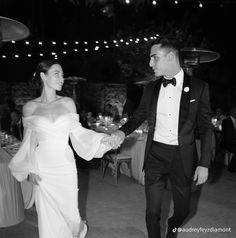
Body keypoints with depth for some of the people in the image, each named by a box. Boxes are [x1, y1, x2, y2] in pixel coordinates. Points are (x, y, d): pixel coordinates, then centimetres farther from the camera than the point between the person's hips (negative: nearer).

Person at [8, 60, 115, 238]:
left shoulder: (68, 103, 1)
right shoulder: (30, 107, -1)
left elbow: (78, 132, 3)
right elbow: (28, 142, 5)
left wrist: (101, 139, -9)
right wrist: (29, 170, 1)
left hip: (65, 166, 1)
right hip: (42, 169, 0)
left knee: (70, 213, 10)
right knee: (48, 218, 7)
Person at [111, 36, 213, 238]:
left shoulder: (198, 87, -5)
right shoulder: (151, 88, 3)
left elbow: (205, 128, -3)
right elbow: (139, 116, 12)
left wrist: (204, 164, -7)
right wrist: (123, 131, -8)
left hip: (183, 156, -1)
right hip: (156, 154, 1)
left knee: (182, 209, 16)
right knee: (152, 210, 7)